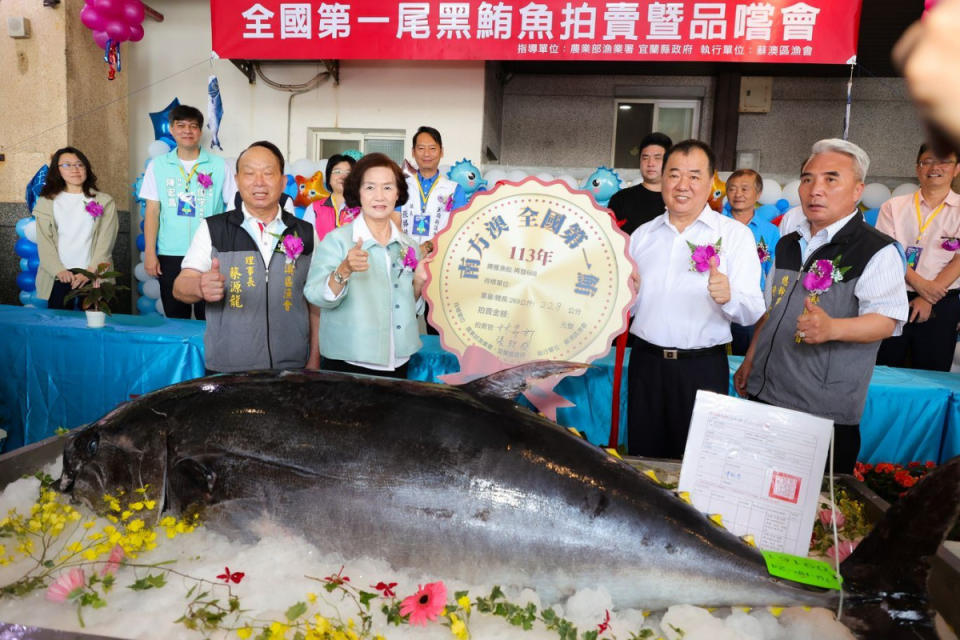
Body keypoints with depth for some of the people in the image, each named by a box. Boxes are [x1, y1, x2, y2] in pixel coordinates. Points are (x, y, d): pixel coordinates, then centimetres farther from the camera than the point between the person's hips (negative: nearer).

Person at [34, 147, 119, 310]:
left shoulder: (105, 202, 7)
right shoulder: (46, 202, 11)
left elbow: (105, 241, -1)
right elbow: (44, 242, 4)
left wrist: (90, 271, -12)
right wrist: (59, 270, -11)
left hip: (94, 277, -1)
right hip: (58, 279, 1)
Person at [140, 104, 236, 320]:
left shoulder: (218, 165, 2)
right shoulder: (158, 165, 7)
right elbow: (152, 211, 6)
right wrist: (149, 252, 1)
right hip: (170, 255, 2)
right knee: (175, 318, 9)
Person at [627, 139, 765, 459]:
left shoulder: (735, 234, -2)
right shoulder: (643, 234, 8)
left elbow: (753, 311, -10)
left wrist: (728, 297, -31)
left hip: (703, 368, -3)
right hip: (646, 362, 3)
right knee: (643, 457, 12)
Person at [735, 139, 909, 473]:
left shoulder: (878, 251, -6)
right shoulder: (788, 245, 15)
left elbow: (886, 320, -16)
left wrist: (833, 328, -35)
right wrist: (750, 361, 19)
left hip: (824, 409, -6)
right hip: (764, 395, 6)